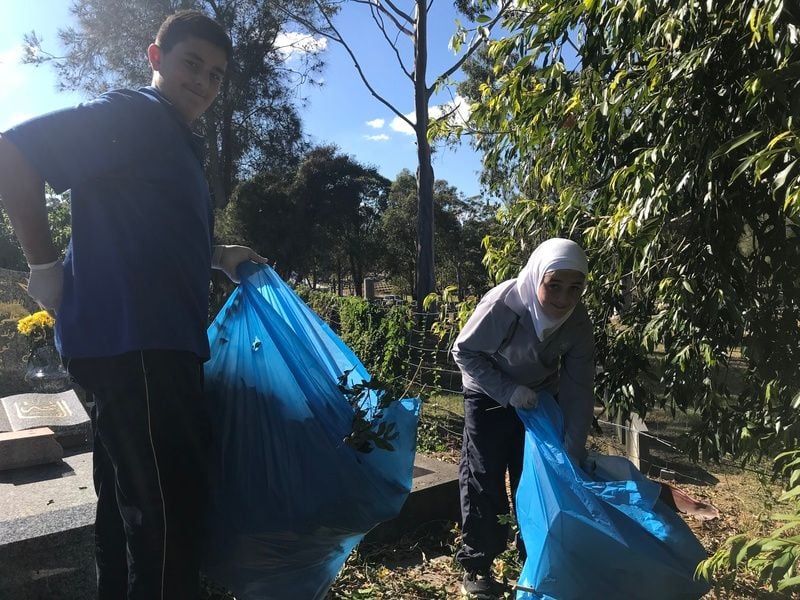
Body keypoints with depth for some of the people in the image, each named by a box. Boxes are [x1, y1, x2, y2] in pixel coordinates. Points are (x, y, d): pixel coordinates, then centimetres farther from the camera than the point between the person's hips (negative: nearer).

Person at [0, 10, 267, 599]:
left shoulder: (179, 143, 22)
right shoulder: (131, 114, -7)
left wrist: (219, 256, 19)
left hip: (154, 344, 10)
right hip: (133, 342, -10)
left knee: (133, 507, 19)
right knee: (168, 507, -4)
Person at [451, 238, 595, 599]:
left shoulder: (578, 323, -22)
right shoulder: (501, 305, -35)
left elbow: (579, 390, -16)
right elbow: (464, 352, -21)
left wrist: (573, 454, -17)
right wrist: (509, 391, -28)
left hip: (541, 397, 4)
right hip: (489, 396, -3)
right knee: (483, 479, -1)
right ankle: (476, 564, 16)